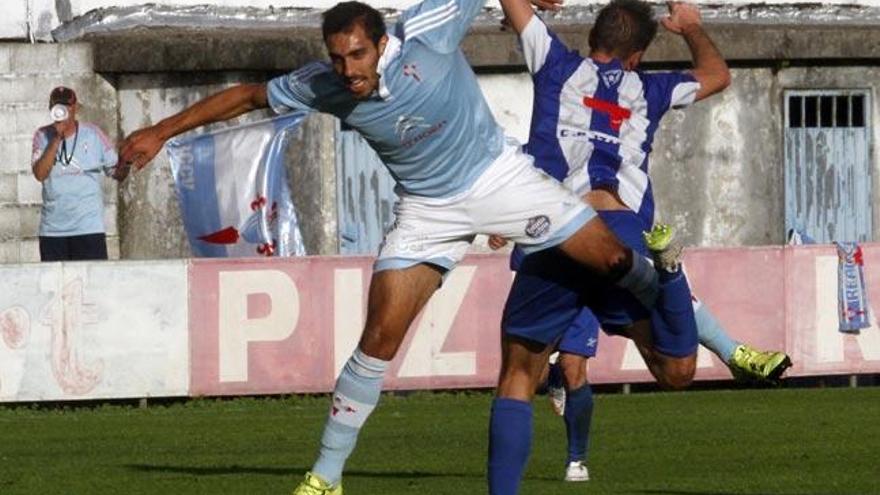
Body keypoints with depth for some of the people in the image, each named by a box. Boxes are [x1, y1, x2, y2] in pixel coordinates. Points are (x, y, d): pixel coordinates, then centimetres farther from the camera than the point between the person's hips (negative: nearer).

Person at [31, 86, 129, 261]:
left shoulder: (92, 134, 1)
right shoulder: (42, 136, 4)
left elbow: (117, 172, 4)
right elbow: (40, 174, -10)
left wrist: (125, 163, -20)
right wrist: (56, 139, -15)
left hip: (89, 227, -2)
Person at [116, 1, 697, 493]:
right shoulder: (323, 86, -19)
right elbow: (249, 95, -5)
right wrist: (162, 132, -4)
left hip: (498, 174, -1)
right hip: (428, 210, 1)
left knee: (612, 257, -6)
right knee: (380, 335, -8)